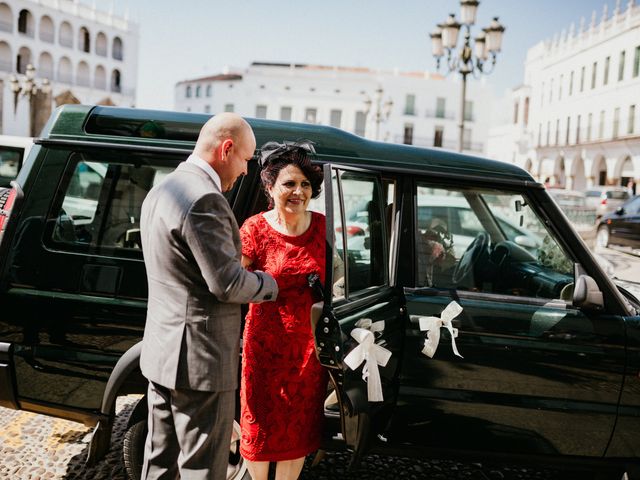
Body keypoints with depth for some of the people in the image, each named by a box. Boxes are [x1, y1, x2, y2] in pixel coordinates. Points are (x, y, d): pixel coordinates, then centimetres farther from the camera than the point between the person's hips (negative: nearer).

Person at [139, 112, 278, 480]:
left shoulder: (163, 190, 12)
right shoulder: (204, 199, -21)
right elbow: (226, 283, -22)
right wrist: (271, 283, -4)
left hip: (162, 352, 10)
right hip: (199, 358, -10)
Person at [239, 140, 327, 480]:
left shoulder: (322, 226, -1)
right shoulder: (255, 229, -12)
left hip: (309, 345, 3)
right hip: (266, 343, -3)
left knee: (300, 425, 16)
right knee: (262, 422, 13)